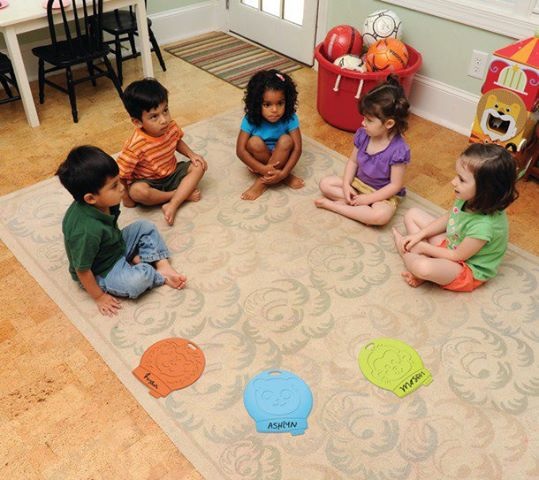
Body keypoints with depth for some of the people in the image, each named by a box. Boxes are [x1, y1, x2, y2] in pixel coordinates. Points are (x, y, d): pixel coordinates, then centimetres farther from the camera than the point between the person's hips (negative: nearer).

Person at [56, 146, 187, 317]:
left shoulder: (103, 203, -16)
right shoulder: (86, 231, -40)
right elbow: (82, 271, -26)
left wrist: (133, 252, 10)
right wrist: (99, 297, -14)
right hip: (101, 272, -8)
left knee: (145, 227, 6)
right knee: (139, 280, -30)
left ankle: (163, 266, -2)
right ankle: (160, 276, 2)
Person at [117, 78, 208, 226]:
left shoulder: (171, 127, -14)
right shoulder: (136, 146, -32)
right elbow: (120, 175, -22)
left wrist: (192, 154, -4)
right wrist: (126, 197, -15)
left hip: (172, 174, 6)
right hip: (148, 182, -5)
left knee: (199, 166, -13)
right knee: (137, 191, -37)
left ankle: (172, 205, -23)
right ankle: (180, 194, -15)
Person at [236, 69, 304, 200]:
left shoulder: (290, 118, -21)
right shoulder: (250, 119, -22)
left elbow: (297, 148, -22)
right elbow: (240, 150, -23)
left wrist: (283, 172, -34)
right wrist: (262, 168, -33)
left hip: (280, 159, 0)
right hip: (258, 161, 0)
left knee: (286, 140, -29)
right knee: (254, 142, -30)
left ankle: (262, 182, -21)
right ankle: (283, 178, -16)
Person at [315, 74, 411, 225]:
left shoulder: (398, 150, -27)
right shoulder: (363, 134, -11)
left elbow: (396, 185, -22)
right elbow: (353, 161, 3)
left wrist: (368, 198, -25)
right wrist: (346, 184, -12)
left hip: (383, 194, -5)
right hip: (358, 182, 6)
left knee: (381, 216, -36)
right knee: (325, 184, -6)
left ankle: (333, 204, -21)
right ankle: (360, 204, -14)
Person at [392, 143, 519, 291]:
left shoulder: (484, 226, -38)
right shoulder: (470, 199, -17)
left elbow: (457, 256, -23)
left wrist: (423, 247, -12)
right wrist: (419, 235, -5)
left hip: (468, 269, -8)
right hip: (450, 244, 8)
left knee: (423, 268, -36)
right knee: (412, 214, 5)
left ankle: (401, 246, 0)